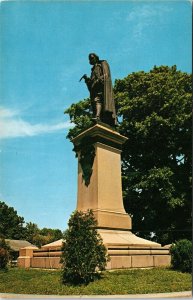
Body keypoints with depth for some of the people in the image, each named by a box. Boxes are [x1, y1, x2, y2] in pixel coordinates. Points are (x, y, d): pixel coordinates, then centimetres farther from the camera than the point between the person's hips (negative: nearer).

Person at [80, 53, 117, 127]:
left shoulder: (102, 64, 15)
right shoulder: (94, 69, 33)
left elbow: (106, 74, -1)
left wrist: (99, 79, -15)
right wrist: (86, 79, 9)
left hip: (101, 86, -7)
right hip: (95, 87, 7)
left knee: (98, 100, -27)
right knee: (95, 101, -10)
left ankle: (97, 116, -45)